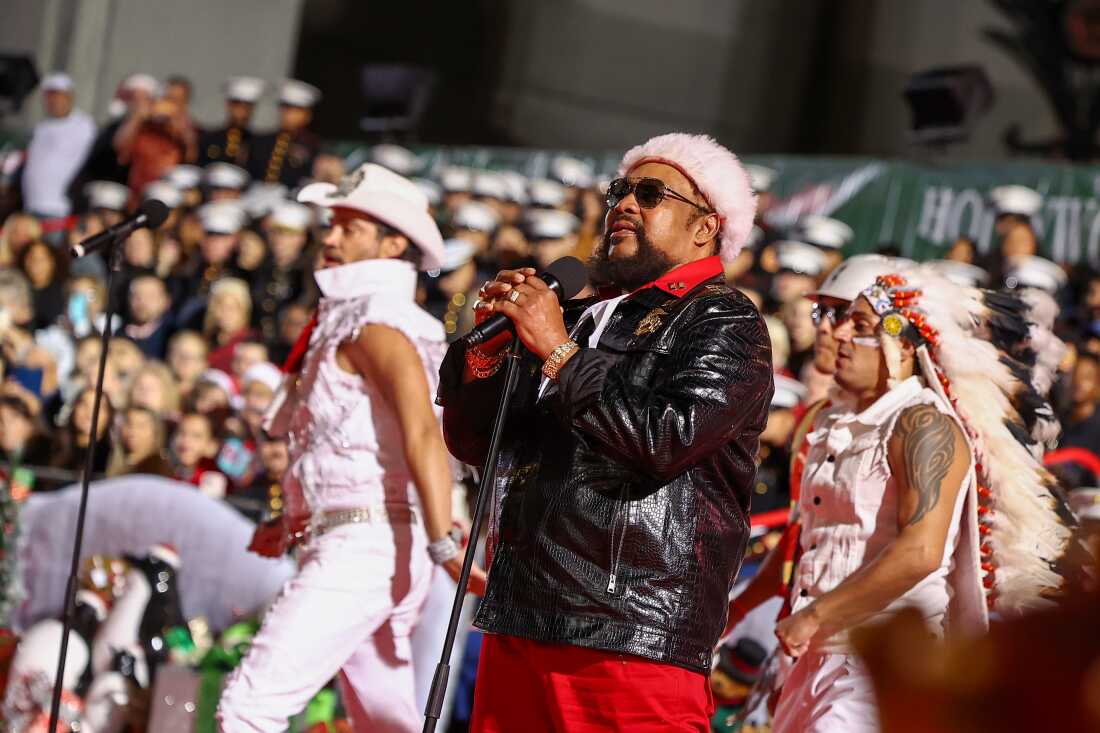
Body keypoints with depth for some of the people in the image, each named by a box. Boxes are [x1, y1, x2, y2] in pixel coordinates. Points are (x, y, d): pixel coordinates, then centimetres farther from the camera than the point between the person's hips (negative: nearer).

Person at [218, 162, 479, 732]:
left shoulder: (377, 323, -11)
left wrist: (443, 543, -33)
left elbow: (422, 432, -24)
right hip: (360, 541, 11)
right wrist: (293, 522, 29)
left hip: (364, 544, -11)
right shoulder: (351, 317, 20)